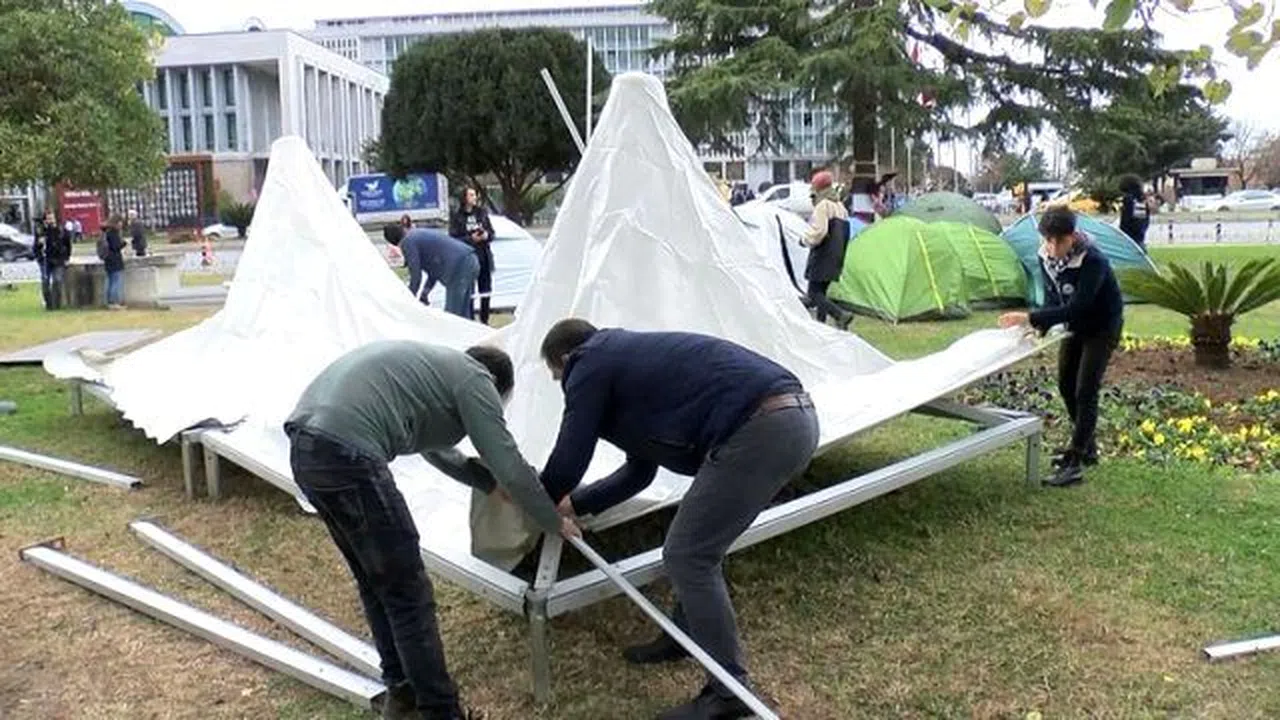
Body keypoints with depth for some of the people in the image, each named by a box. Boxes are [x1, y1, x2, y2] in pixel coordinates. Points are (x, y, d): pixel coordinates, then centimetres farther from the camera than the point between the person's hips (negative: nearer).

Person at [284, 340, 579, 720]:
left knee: (375, 583, 23)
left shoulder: (432, 364, 29)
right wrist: (554, 521, 17)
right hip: (346, 455, -10)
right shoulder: (474, 379, 4)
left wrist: (490, 483, 46)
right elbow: (510, 467, 2)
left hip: (306, 446, 10)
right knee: (409, 596, 3)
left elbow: (435, 448, 43)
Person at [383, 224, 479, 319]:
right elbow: (434, 269, 30)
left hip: (459, 266, -10)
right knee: (462, 313, 15)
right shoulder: (418, 234, 27)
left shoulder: (407, 242, -2)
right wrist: (423, 293, 31)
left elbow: (415, 275, -3)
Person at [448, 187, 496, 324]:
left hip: (484, 257, 4)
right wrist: (471, 238, -19)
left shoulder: (482, 213, 7)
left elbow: (492, 233, 12)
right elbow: (453, 239, -8)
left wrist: (486, 235, -10)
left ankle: (484, 321, 19)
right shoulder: (456, 216, -4)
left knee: (486, 290, 8)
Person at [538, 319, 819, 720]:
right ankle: (688, 636, 40)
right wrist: (574, 505, 42)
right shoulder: (630, 359, 30)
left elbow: (568, 463, 5)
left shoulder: (590, 367, 4)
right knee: (699, 544, 24)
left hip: (760, 429, -10)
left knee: (687, 556, 1)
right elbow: (640, 470, 35)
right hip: (793, 416, 10)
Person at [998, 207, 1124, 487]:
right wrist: (1040, 326, -19)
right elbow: (1052, 296, -2)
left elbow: (1076, 307, -40)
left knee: (1085, 391, -12)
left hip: (1102, 327, -7)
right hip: (1075, 326, 8)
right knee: (1066, 385, 13)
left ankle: (1074, 464, -10)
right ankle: (1086, 446, 30)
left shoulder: (1093, 261, -34)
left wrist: (1030, 318, -46)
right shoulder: (1045, 255, -13)